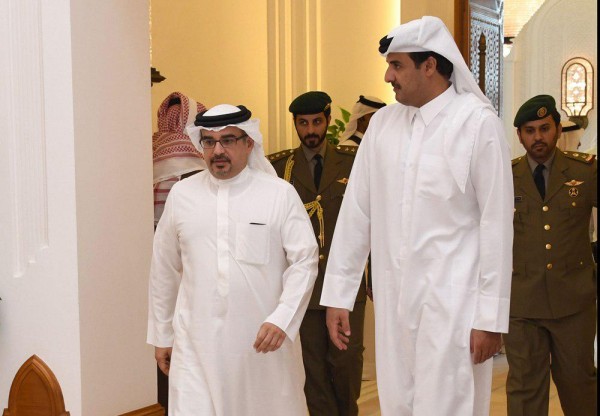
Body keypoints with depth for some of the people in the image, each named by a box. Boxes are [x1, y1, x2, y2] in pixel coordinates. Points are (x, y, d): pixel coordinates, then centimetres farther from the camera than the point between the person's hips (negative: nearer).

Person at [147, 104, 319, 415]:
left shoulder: (280, 194, -2)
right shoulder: (181, 194, 5)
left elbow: (304, 261, -4)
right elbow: (164, 270, 11)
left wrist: (282, 319, -16)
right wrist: (161, 334, 14)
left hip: (265, 338, -1)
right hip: (198, 342, 1)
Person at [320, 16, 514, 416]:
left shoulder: (478, 122, -8)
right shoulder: (383, 123, 6)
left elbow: (497, 223, -8)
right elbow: (357, 211, 7)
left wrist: (491, 316, -9)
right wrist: (338, 294, 6)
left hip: (453, 300, -4)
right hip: (393, 297, 5)